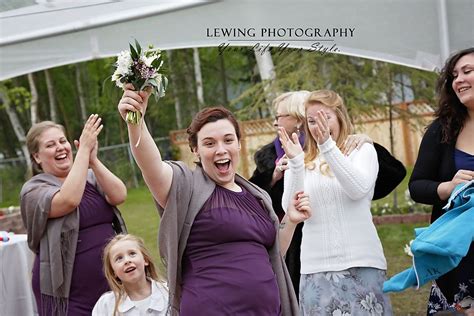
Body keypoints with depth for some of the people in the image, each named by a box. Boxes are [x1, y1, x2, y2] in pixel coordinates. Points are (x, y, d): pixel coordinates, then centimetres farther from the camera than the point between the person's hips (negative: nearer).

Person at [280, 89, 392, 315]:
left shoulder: (362, 150, 5)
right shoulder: (303, 161, 9)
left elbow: (359, 189, -13)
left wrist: (328, 146, -20)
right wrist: (295, 163, -15)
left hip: (361, 262, -1)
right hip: (316, 267, 1)